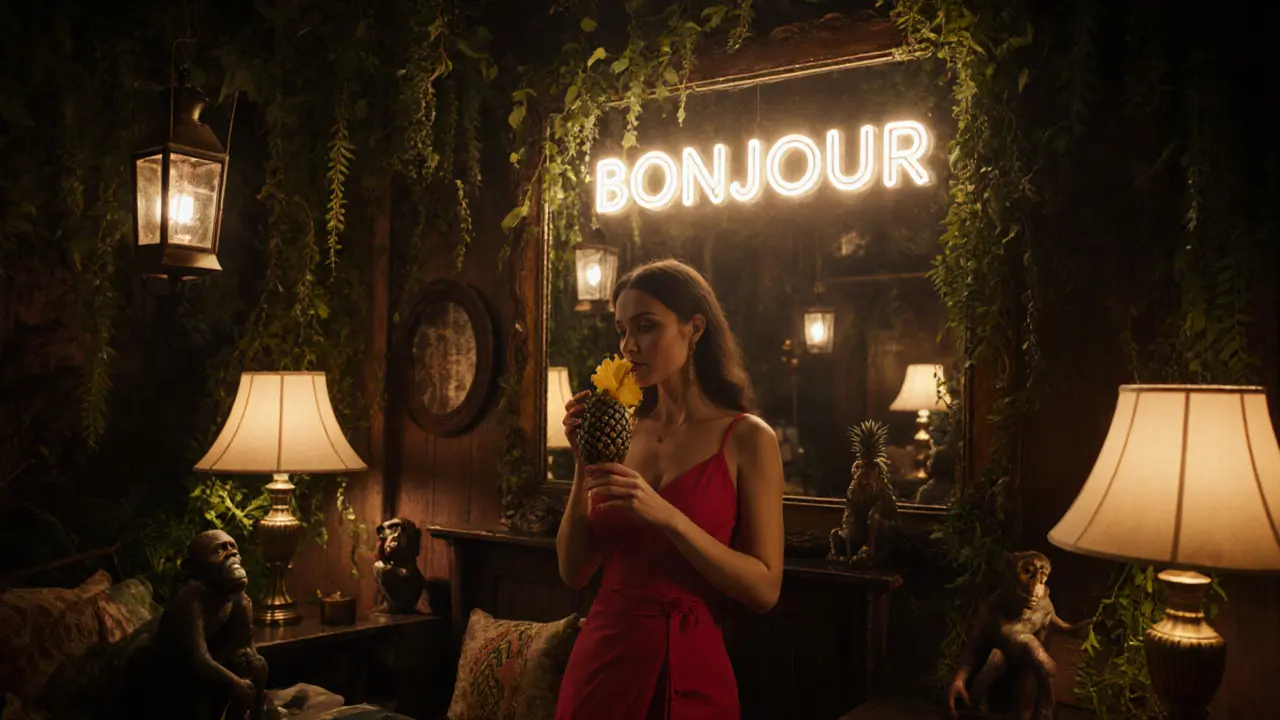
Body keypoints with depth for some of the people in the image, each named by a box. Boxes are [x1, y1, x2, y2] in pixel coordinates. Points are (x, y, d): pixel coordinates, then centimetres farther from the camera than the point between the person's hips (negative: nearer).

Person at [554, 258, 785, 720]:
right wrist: (585, 464, -8)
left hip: (687, 671, -4)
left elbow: (764, 589, -12)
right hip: (599, 659, 4)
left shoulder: (747, 438, -8)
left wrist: (666, 515, -22)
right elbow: (574, 571, 3)